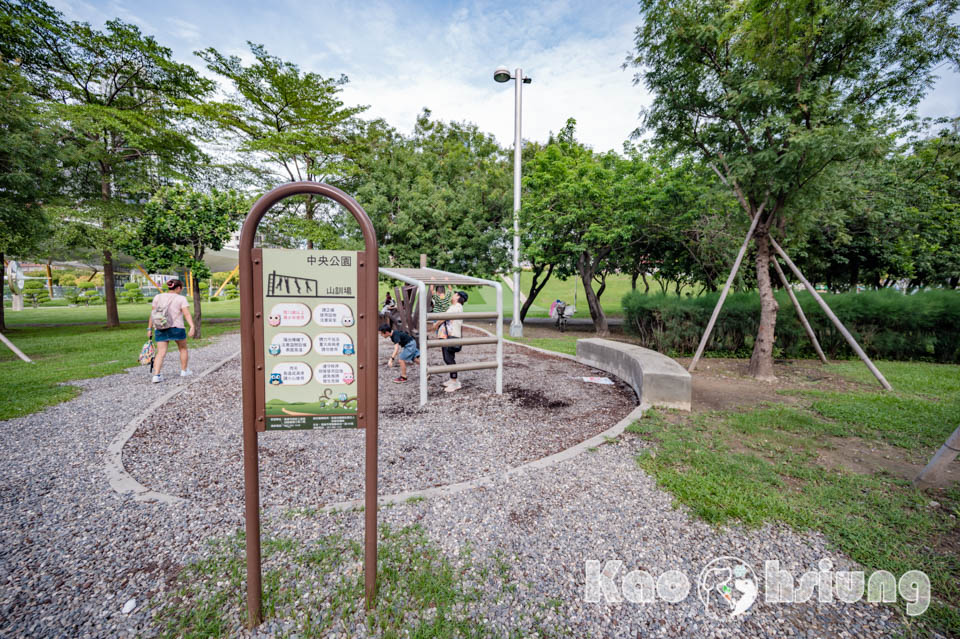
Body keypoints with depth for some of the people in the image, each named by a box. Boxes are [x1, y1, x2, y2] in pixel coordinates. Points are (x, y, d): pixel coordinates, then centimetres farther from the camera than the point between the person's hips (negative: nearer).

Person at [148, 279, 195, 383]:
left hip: (160, 330, 3)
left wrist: (149, 328, 14)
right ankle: (184, 371, 27)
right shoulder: (181, 299, -5)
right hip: (177, 328, -3)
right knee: (183, 349, 17)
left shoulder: (158, 297, 9)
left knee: (160, 353, 3)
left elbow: (152, 314, 9)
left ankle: (156, 375, -9)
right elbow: (187, 314, -17)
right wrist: (192, 327, -26)